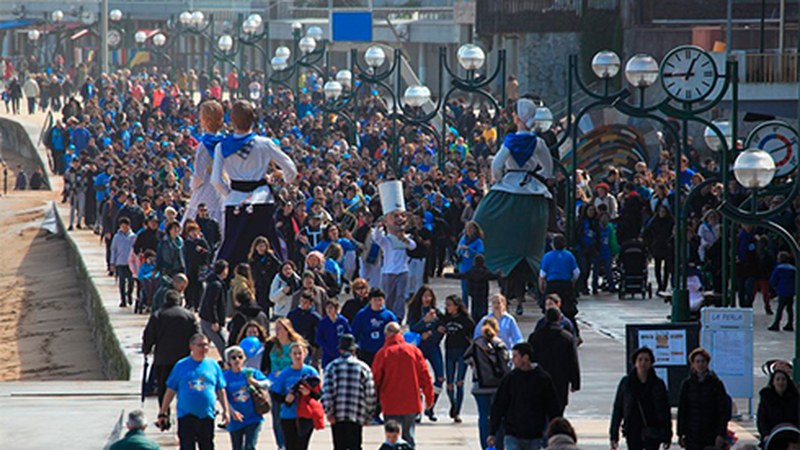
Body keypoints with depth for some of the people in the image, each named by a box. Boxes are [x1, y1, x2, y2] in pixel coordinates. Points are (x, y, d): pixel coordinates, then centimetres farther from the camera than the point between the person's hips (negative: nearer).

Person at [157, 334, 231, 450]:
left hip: (207, 415, 2)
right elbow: (170, 391, 4)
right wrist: (162, 413, 2)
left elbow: (221, 390, 12)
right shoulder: (181, 365, 1)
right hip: (186, 415, -2)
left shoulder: (213, 365, 6)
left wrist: (226, 410, 7)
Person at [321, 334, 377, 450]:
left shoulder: (331, 366, 4)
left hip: (337, 417, 1)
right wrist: (367, 416, 11)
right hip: (356, 417, -1)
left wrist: (329, 413, -3)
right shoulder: (363, 367, 4)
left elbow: (327, 392, -5)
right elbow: (370, 394, 3)